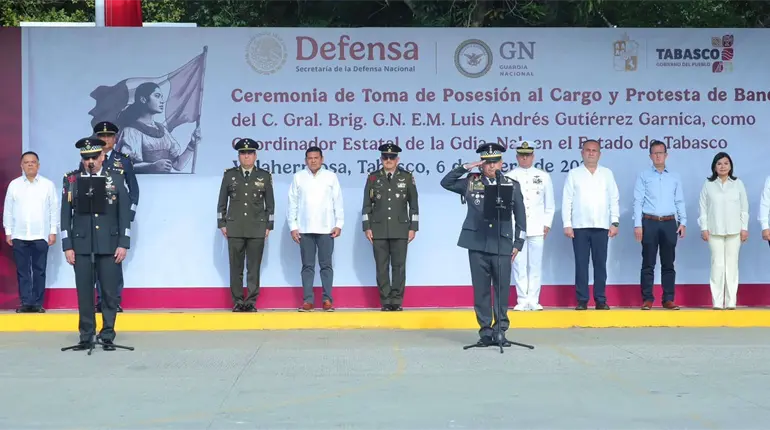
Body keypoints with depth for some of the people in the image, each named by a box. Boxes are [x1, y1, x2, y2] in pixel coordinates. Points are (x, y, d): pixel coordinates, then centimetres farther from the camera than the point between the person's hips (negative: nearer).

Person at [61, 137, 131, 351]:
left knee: (110, 292, 2)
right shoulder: (71, 179, 4)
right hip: (81, 244, 0)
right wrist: (67, 246, -2)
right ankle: (86, 336, 12)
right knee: (84, 292, 4)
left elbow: (124, 214, 2)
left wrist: (123, 244, -4)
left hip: (109, 245, 0)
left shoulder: (116, 179, 3)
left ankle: (108, 336, 11)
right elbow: (66, 215, 3)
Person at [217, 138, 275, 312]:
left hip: (257, 229, 0)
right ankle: (237, 301, 7)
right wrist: (222, 224, 3)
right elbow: (222, 201, 9)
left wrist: (269, 226, 3)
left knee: (254, 267, 0)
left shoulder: (264, 176, 6)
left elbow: (270, 203, 8)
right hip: (235, 228, 0)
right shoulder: (229, 175, 7)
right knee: (236, 267, 1)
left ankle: (251, 302, 5)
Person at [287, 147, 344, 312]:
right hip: (305, 229, 1)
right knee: (307, 266, 3)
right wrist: (293, 227, 1)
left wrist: (339, 224, -1)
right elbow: (292, 203, 6)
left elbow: (338, 202, 5)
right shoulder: (298, 177, 5)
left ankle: (327, 299, 5)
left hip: (326, 229, 0)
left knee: (326, 265, 1)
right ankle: (308, 300, 5)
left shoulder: (331, 177, 5)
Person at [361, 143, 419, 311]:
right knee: (382, 267, 1)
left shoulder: (407, 177, 5)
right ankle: (385, 302, 6)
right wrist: (367, 228, 0)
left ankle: (397, 301, 5)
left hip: (400, 230, -1)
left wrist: (413, 227, 0)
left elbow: (414, 205, 6)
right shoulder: (373, 178, 6)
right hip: (379, 230, 1)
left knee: (399, 266, -1)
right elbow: (367, 205, 7)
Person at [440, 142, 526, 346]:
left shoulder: (512, 185, 6)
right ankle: (486, 331, 10)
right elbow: (446, 182, 6)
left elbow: (520, 216, 7)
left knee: (502, 288, 2)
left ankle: (500, 329, 13)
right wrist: (465, 167, -2)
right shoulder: (471, 182, 7)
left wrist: (518, 243, 2)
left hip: (502, 246, -1)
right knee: (481, 289, 3)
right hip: (477, 245, 1)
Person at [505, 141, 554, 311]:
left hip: (537, 228, 1)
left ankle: (533, 300, 6)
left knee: (535, 265, 0)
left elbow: (550, 203, 13)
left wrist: (547, 224, 6)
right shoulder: (509, 177, 6)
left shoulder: (543, 176, 11)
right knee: (519, 265, -2)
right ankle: (522, 300, 3)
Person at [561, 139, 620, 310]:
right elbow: (567, 200, 3)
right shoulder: (574, 174, 6)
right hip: (580, 226, -1)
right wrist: (567, 224, -4)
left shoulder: (607, 174, 11)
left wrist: (615, 222, 1)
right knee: (581, 264, 0)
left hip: (601, 226, 1)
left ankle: (600, 300, 8)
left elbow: (614, 199, 9)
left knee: (600, 264, 2)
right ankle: (582, 300, 3)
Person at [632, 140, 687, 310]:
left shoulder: (675, 178, 12)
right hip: (649, 223, -2)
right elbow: (638, 201, -1)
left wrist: (683, 222, 0)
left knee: (668, 264, 5)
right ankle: (647, 299, 3)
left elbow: (680, 202, 11)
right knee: (648, 263, -1)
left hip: (669, 223, 2)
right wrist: (638, 225, -9)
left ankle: (668, 299, 9)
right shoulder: (643, 176, 3)